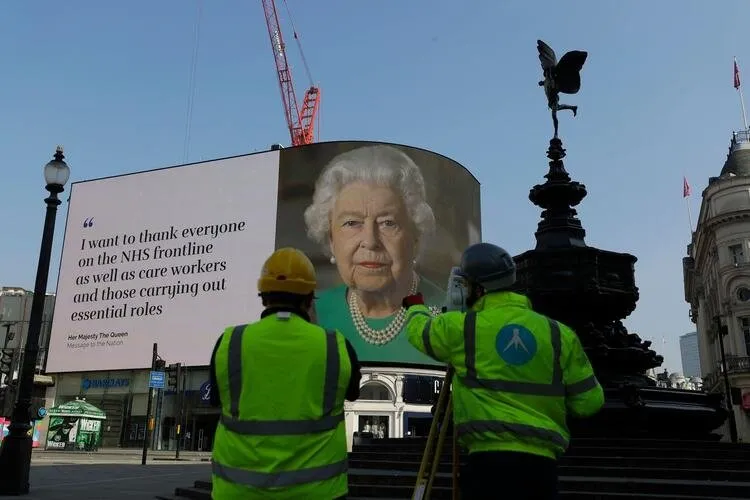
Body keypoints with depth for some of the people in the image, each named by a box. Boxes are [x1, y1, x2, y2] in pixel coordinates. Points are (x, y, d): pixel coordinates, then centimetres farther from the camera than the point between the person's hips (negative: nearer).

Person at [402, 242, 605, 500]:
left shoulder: (461, 327, 0)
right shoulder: (559, 334, 4)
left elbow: (418, 329, 20)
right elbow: (589, 402, 7)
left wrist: (416, 307, 44)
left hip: (489, 459, -3)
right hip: (543, 463, 3)